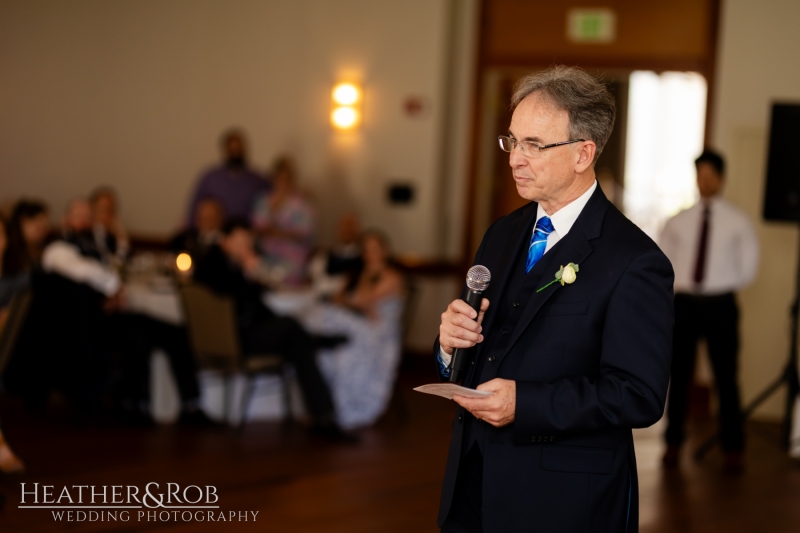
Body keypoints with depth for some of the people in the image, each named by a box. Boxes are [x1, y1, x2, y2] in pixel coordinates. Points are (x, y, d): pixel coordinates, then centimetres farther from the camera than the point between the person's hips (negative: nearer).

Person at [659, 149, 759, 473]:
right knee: (678, 376, 7)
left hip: (720, 305, -2)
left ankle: (733, 449, 10)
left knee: (726, 378, 1)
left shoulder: (737, 221, 1)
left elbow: (748, 267, 5)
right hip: (683, 302, 2)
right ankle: (673, 444, 18)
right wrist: (680, 285, 5)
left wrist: (726, 288, 3)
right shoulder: (678, 221, 6)